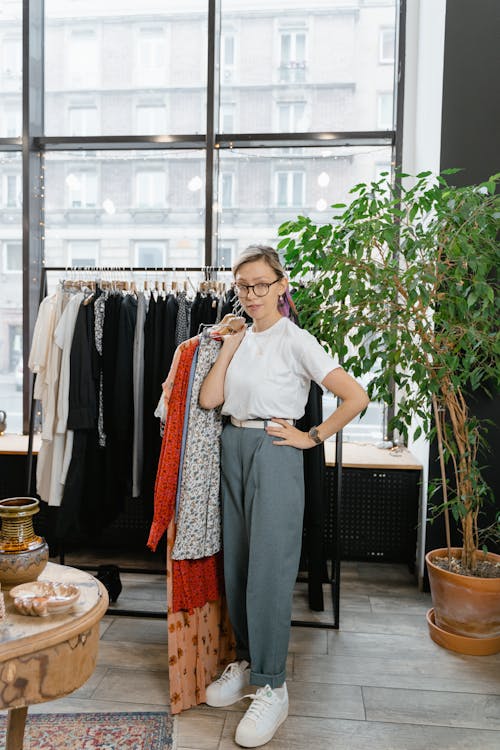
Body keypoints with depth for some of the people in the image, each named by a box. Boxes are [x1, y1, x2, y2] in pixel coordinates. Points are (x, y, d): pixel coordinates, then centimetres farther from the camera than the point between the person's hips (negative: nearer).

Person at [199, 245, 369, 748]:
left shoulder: (295, 340, -8)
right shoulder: (239, 339, 11)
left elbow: (356, 397, -13)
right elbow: (209, 400, 0)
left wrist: (312, 438, -7)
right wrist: (228, 347, -2)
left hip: (274, 452, -6)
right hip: (232, 448, 7)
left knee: (268, 570, -1)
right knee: (234, 565, 13)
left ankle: (271, 687, 15)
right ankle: (245, 660, 33)